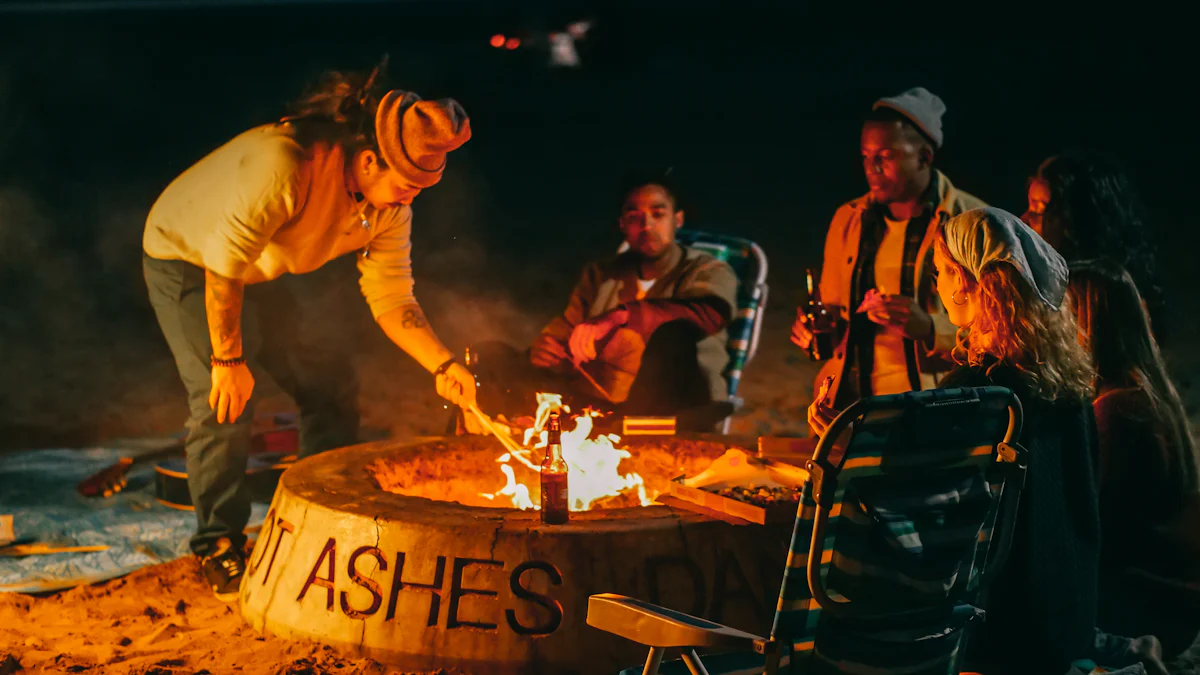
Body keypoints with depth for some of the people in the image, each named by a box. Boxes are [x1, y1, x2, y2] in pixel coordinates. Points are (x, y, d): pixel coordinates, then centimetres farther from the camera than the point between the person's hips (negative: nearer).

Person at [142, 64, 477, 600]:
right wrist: (229, 360, -27)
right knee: (226, 403, -19)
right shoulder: (281, 165, -39)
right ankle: (219, 550, -3)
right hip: (186, 259, -7)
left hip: (262, 274, 7)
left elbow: (392, 301, -9)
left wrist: (442, 365, -23)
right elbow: (224, 266, -33)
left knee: (330, 383, 2)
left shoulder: (389, 204, -15)